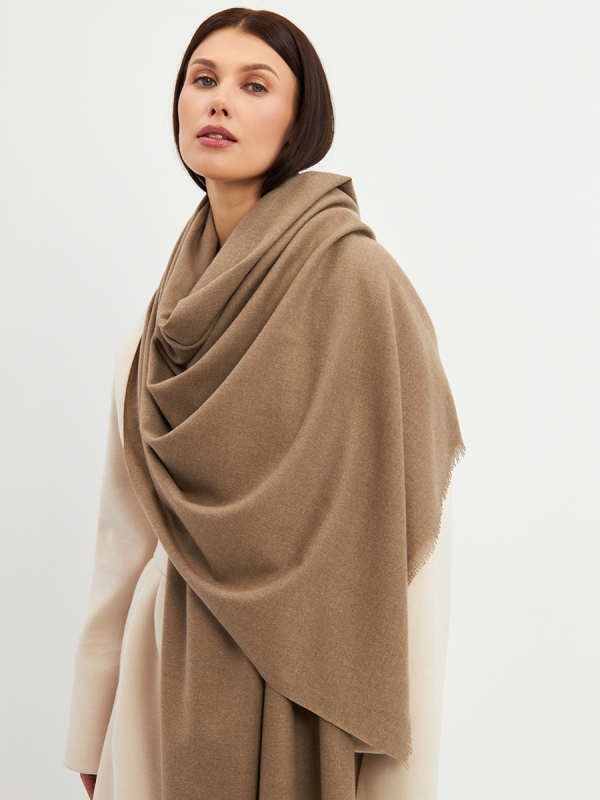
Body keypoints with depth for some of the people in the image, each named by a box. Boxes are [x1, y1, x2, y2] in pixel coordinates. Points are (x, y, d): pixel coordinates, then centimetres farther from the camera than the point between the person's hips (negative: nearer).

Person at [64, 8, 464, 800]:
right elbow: (131, 518, 9)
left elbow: (400, 535, -16)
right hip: (174, 680, 6)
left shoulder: (355, 277, -14)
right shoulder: (177, 295, 6)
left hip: (301, 678, -5)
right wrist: (96, 726, 10)